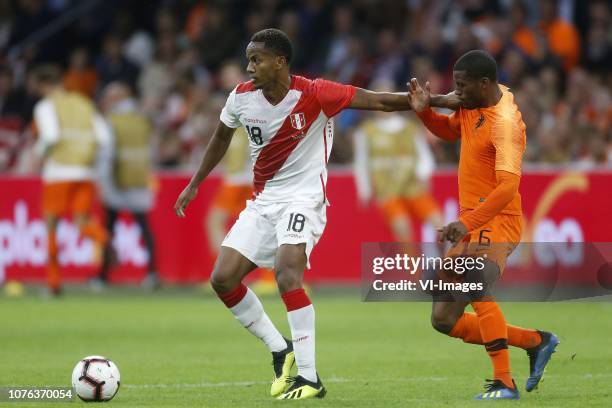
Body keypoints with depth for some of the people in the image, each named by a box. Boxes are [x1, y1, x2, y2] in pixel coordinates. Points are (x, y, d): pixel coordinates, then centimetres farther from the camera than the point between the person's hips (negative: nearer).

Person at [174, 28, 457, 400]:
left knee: (287, 274, -28)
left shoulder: (314, 94, -18)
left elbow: (378, 101, -15)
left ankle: (310, 378, -22)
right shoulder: (242, 97, -3)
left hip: (304, 199, -6)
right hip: (262, 202, 6)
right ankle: (281, 350, 15)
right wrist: (194, 185, 22)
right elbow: (222, 137, 18)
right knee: (223, 278, -4)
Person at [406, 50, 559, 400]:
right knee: (444, 320, 9)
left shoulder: (504, 122, -21)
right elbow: (451, 131, 28)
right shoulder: (473, 104, 7)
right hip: (471, 226, 10)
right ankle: (537, 342, 18)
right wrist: (425, 111, 7)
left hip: (496, 222, -10)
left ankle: (504, 384, -37)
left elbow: (508, 186, -33)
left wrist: (467, 223, -42)